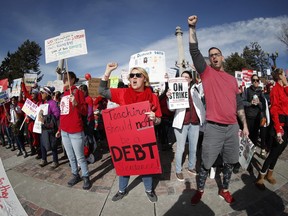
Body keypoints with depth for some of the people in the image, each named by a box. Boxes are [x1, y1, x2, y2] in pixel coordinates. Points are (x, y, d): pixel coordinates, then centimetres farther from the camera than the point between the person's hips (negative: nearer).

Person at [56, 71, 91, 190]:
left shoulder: (77, 92, -7)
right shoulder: (64, 94, 14)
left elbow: (85, 112, -11)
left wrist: (76, 104, -29)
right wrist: (59, 129, 21)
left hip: (76, 131, -7)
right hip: (64, 132, 7)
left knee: (80, 157, 2)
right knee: (71, 157, 17)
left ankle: (86, 177, 18)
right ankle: (75, 175, 32)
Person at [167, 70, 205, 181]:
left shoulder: (194, 90, 8)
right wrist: (168, 97, -24)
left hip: (195, 122, 4)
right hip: (182, 123, -4)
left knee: (193, 148, 15)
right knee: (180, 149, 3)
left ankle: (191, 167, 34)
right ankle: (178, 171, 18)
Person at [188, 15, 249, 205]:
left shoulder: (232, 79, 13)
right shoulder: (207, 72, 2)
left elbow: (239, 103, 16)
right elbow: (194, 51, -9)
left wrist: (245, 125, 14)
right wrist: (192, 28, -12)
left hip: (233, 127, 5)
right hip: (214, 127, -4)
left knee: (230, 162, 15)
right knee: (207, 163, 4)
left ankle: (224, 189, 37)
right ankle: (200, 190, 26)